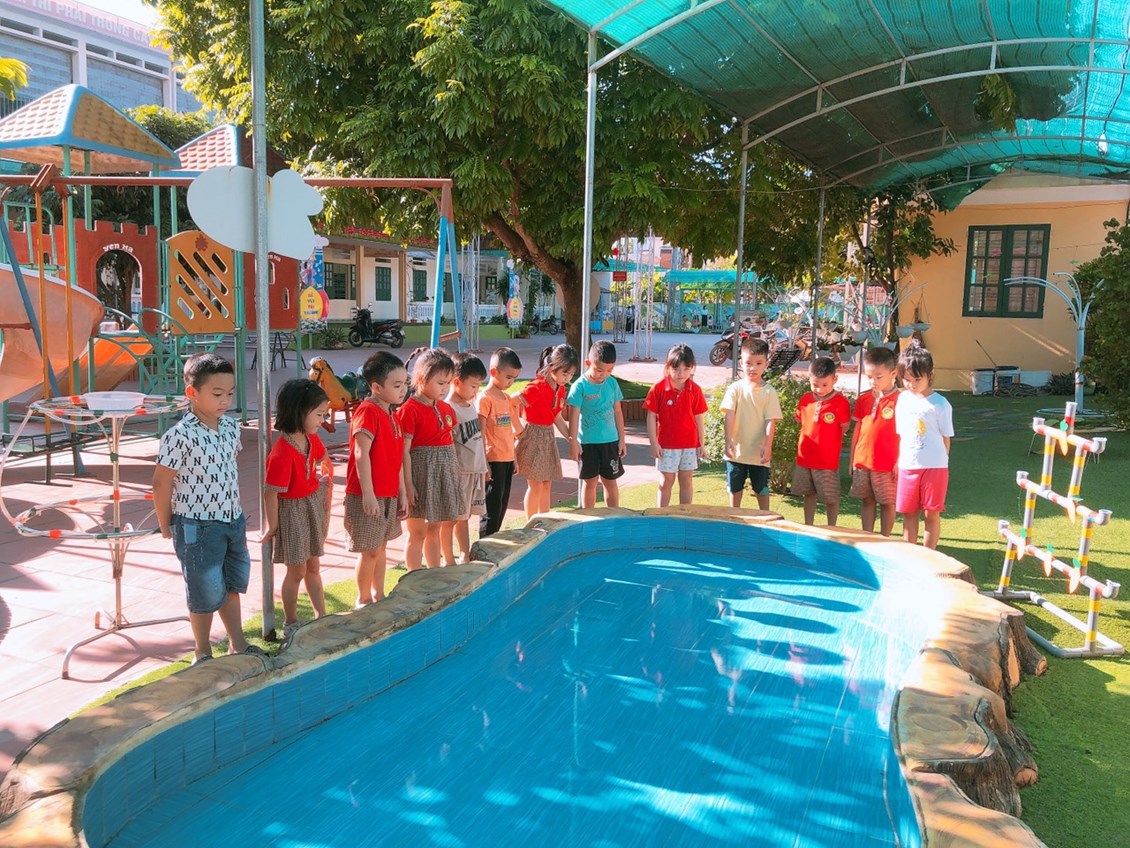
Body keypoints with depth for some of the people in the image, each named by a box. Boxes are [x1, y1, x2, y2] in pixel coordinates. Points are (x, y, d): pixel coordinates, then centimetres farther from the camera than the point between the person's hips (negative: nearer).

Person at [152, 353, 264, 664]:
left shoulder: (232, 427, 1)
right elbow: (161, 484, -14)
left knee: (232, 585, 19)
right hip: (197, 527, -7)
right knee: (207, 593, 6)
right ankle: (203, 653, 26)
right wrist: (166, 525, -6)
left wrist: (236, 512, 13)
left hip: (233, 520, 7)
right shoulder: (180, 435, -20)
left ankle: (237, 644, 35)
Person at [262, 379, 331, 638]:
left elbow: (323, 459, 18)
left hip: (314, 504, 7)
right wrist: (273, 526, -16)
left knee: (313, 566, 18)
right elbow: (270, 492, -24)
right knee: (297, 571, 6)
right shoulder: (282, 453, -30)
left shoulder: (312, 438, -5)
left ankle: (321, 616, 30)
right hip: (292, 510, -7)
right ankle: (290, 624, 23)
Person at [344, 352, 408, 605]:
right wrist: (368, 494, -23)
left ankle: (378, 595, 31)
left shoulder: (390, 413, 12)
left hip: (389, 495, 9)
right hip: (369, 497, -9)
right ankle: (363, 599, 18)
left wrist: (402, 493, 15)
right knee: (370, 550, 1)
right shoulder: (367, 411, -16)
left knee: (381, 546, 18)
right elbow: (361, 455, -21)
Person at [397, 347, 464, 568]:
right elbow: (404, 451, -15)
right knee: (418, 532, 2)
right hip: (421, 472, -7)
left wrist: (454, 475, 16)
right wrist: (407, 484, -18)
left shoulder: (446, 409, 9)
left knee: (434, 528, 16)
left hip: (445, 474, 7)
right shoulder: (409, 410, -14)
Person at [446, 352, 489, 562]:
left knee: (465, 515, 17)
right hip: (459, 473, -8)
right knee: (453, 518, 0)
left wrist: (485, 466, 21)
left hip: (476, 471, 8)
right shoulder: (448, 409, -15)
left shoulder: (471, 405, 12)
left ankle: (466, 556, 27)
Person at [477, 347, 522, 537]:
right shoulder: (484, 399, -11)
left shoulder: (507, 399, 13)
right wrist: (483, 464, -16)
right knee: (492, 508, -3)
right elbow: (480, 434, -13)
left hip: (507, 459, 8)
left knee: (502, 505, 13)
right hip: (493, 460, -8)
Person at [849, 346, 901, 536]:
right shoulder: (863, 399, 6)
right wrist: (852, 459, 11)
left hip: (887, 464, -5)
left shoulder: (900, 400, -9)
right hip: (863, 461, 5)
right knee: (866, 500, 13)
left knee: (887, 502, 6)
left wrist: (899, 463, -9)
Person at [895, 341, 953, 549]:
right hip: (907, 466, 4)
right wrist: (898, 461, 9)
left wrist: (940, 464, -2)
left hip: (934, 467, -4)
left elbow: (946, 437, -2)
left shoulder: (940, 404, -8)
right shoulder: (903, 399, 5)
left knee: (931, 513, 4)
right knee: (908, 513, 10)